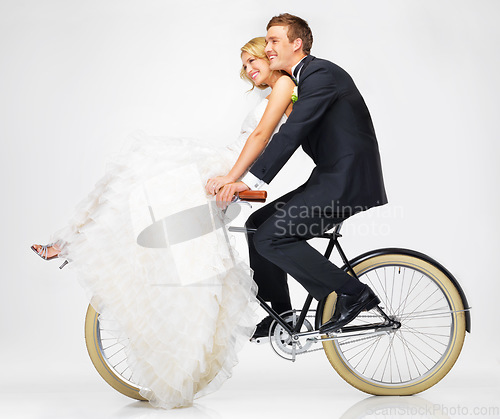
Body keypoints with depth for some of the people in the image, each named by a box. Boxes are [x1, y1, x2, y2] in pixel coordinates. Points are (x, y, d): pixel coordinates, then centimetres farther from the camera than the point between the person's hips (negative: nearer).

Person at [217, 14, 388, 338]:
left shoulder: (321, 74, -12)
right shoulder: (307, 79, 20)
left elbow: (293, 133, -23)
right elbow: (288, 136, 23)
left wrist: (250, 181, -28)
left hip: (348, 181, -10)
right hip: (332, 179, 10)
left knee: (271, 237, -17)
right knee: (258, 224, 10)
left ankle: (352, 294, -10)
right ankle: (281, 315, 17)